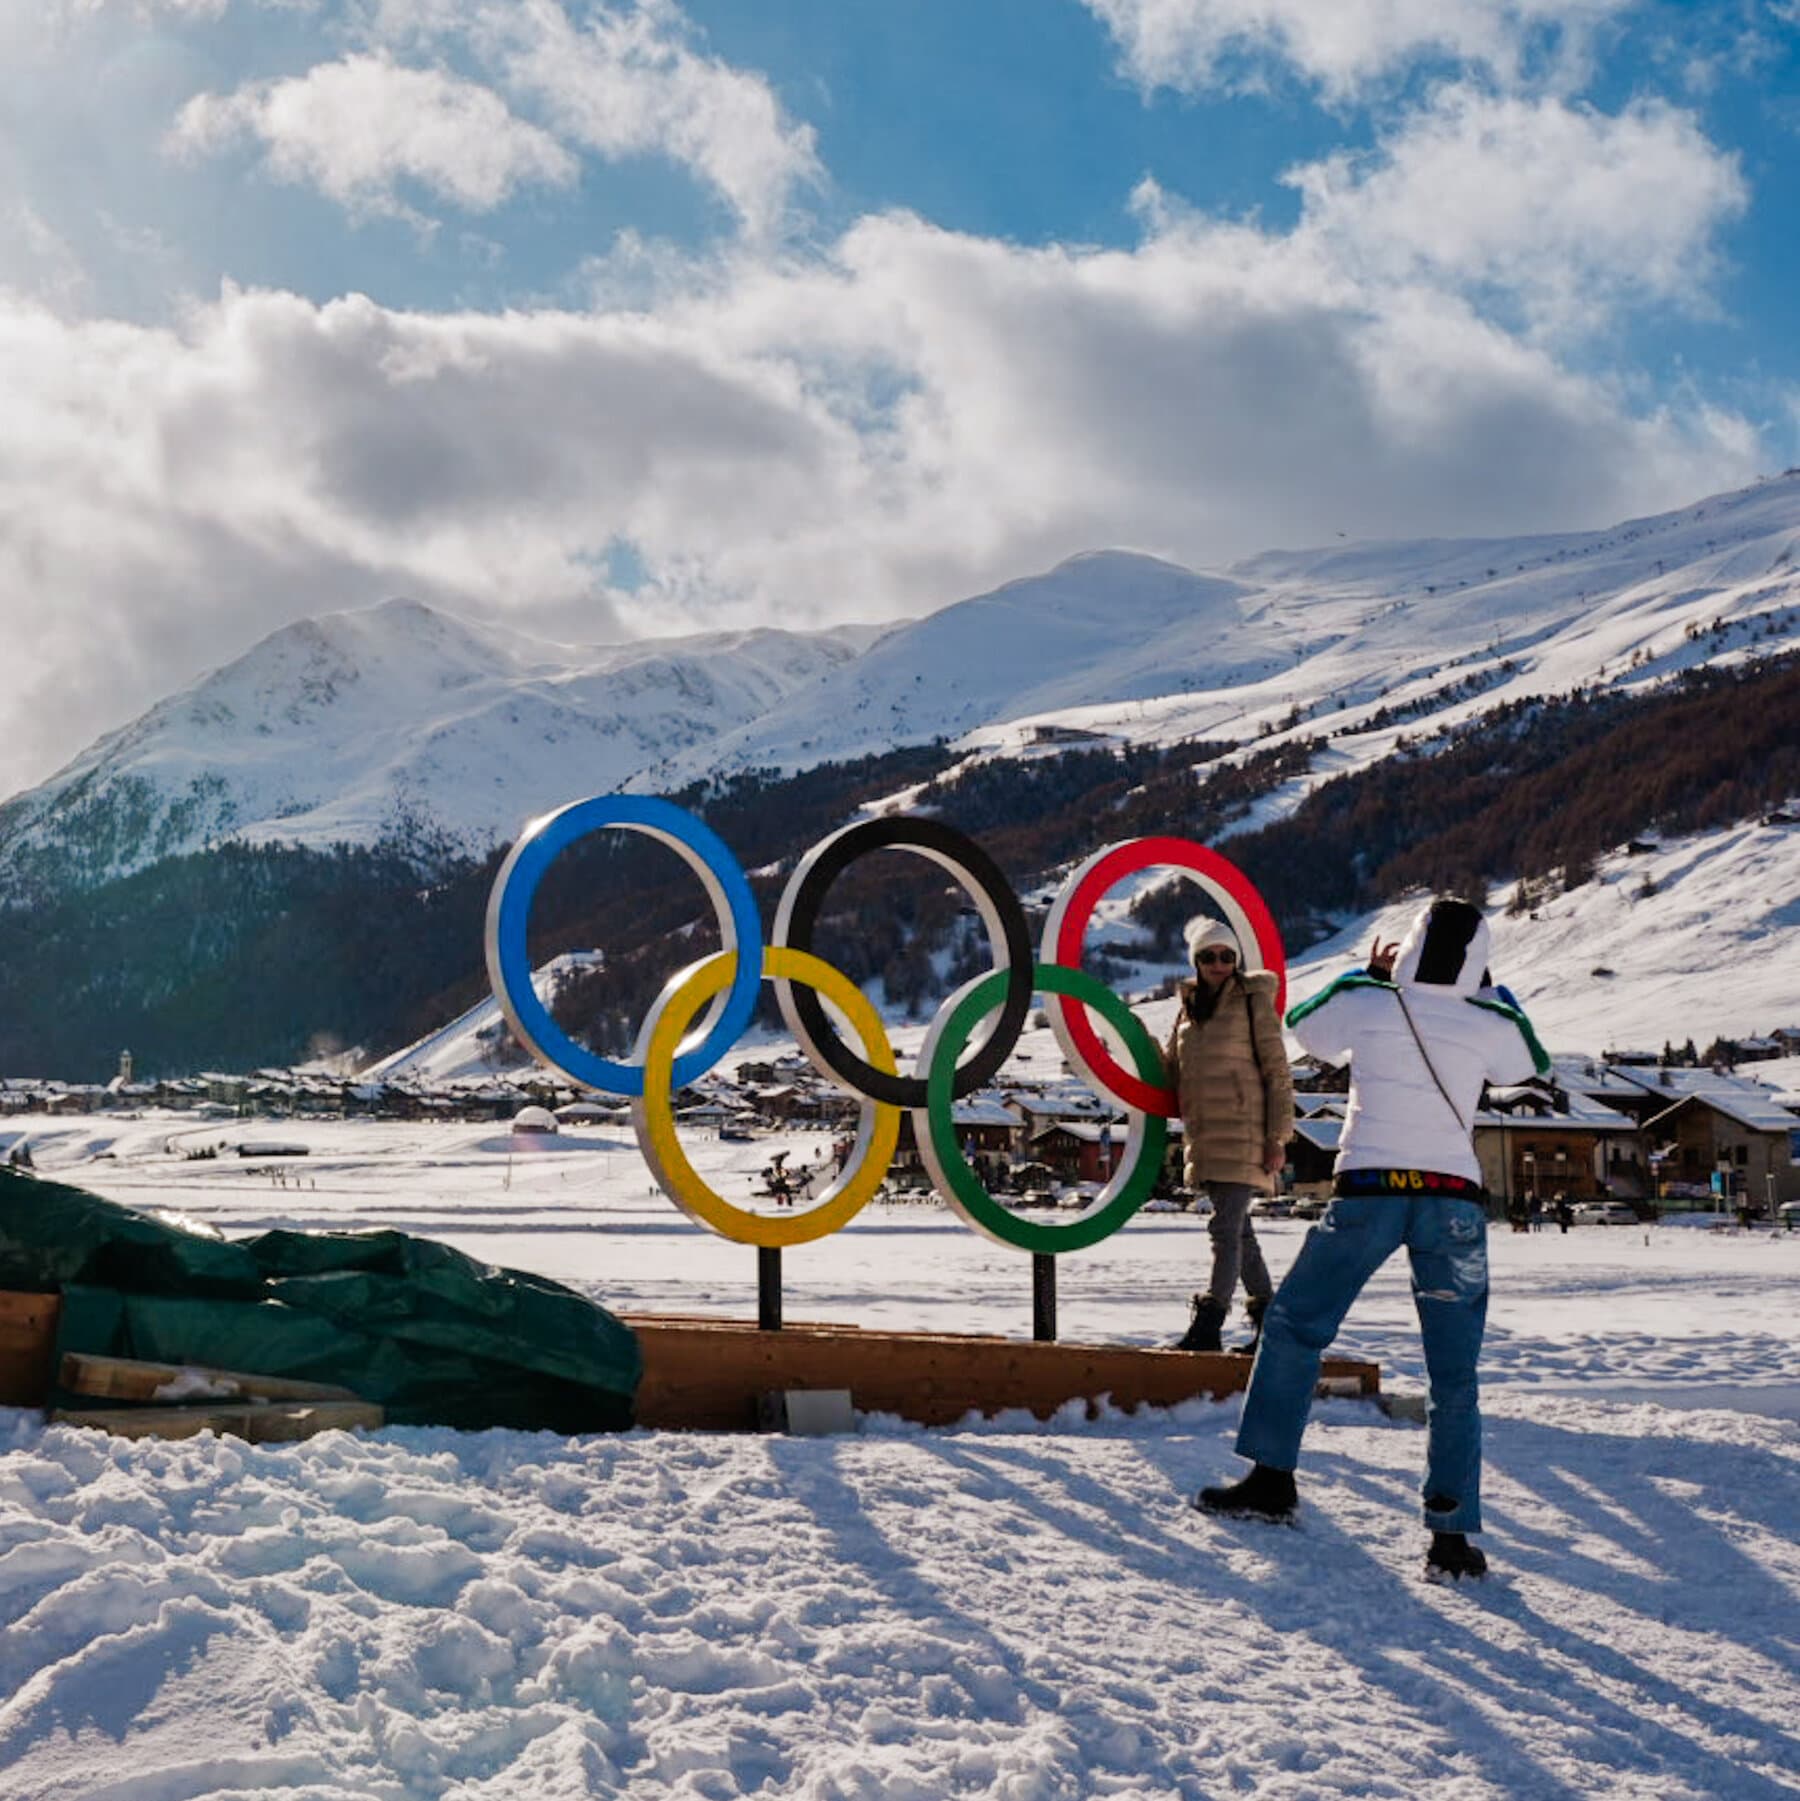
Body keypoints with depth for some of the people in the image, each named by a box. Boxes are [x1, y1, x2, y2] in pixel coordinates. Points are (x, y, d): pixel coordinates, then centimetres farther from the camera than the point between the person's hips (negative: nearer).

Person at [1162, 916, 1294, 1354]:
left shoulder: (1253, 1001, -3)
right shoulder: (1188, 1008, 15)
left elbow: (1277, 1072, -5)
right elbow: (1172, 1074, 20)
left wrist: (1278, 1136, -10)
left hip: (1242, 1133, -7)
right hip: (1204, 1135, 7)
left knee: (1226, 1227, -11)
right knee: (1238, 1231, 12)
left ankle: (1208, 1325, -12)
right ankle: (1267, 1320, 21)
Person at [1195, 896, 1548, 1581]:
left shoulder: (1363, 1004, 0)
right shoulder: (1489, 1025, 2)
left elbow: (1304, 1026, 22)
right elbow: (1529, 1062, 24)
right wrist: (1486, 992, 31)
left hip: (1367, 1191, -1)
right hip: (1454, 1201, 1)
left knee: (1293, 1324, 17)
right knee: (1453, 1376, 5)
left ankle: (1272, 1478, 18)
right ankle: (1452, 1534, -1)